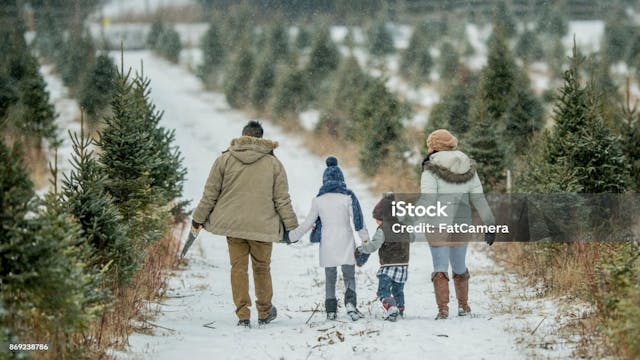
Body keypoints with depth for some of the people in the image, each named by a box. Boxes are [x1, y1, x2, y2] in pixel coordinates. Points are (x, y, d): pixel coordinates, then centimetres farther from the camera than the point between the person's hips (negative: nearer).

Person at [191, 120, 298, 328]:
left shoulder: (225, 160, 0)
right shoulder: (273, 163, -1)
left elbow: (210, 194, 3)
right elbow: (282, 199, 1)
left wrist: (199, 218, 13)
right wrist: (291, 226, 10)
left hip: (232, 225, 0)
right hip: (262, 226, 0)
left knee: (238, 267, 5)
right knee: (262, 268, 14)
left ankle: (243, 316, 0)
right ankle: (265, 312, 25)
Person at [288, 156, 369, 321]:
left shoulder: (318, 200, 1)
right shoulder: (348, 197, -5)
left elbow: (308, 223, 5)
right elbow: (358, 220, -6)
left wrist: (293, 236, 18)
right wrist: (365, 239, 2)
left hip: (327, 244, 1)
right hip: (346, 242, -1)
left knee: (330, 278, 12)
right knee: (349, 275, 4)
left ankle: (331, 310, 7)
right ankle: (350, 303, -20)